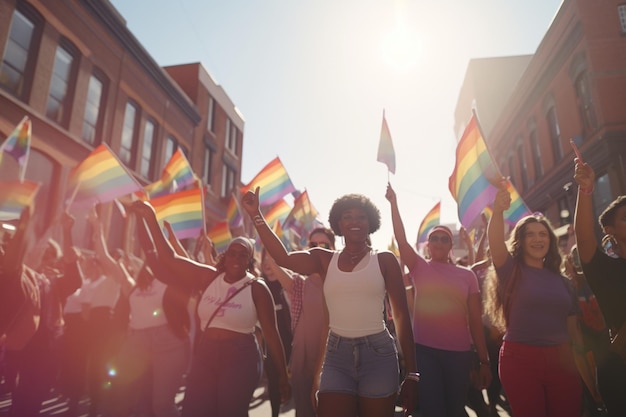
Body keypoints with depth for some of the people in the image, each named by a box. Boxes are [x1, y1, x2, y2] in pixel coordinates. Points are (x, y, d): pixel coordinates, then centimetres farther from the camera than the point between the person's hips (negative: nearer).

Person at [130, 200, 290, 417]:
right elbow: (170, 258, -2)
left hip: (240, 358, -4)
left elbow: (271, 333, -6)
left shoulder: (257, 288, -8)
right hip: (205, 355, 4)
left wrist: (283, 375, -4)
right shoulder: (209, 277, 2)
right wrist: (150, 218, -9)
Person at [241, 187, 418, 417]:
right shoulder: (324, 259, 5)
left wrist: (411, 373, -1)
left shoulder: (384, 260, 0)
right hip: (336, 356, 1)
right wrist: (256, 215, -15)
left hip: (378, 354, -1)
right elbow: (283, 258, -11)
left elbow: (402, 315, 1)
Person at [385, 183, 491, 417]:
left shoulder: (467, 275, 5)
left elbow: (475, 320, 4)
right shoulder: (420, 268, 2)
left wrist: (484, 360, 3)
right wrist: (393, 203, -18)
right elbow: (401, 238, -11)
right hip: (424, 349, -2)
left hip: (459, 352, 2)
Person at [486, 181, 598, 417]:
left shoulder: (560, 280, 12)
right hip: (521, 358, -4)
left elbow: (573, 328, 15)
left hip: (561, 359, 4)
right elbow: (495, 241, -23)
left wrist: (588, 371, 13)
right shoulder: (512, 270, -2)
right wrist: (498, 211, -41)